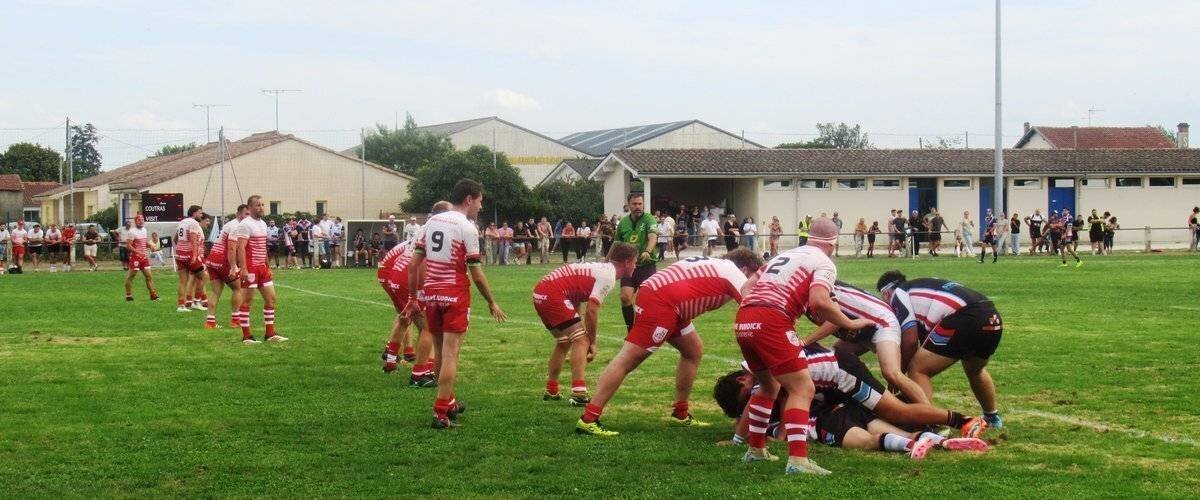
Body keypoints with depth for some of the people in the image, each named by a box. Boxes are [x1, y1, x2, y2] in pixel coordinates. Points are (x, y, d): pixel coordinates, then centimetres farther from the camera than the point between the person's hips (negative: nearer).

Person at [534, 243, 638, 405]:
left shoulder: (602, 269, 19)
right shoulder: (608, 276, -10)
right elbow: (591, 311, -15)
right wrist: (592, 343, -3)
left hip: (541, 293, 10)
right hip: (553, 295, -10)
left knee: (564, 342, 23)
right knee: (581, 340, -9)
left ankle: (551, 392, 30)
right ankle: (578, 395, -16)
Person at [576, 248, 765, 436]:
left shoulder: (717, 266, 26)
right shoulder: (734, 273, 0)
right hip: (660, 302, -10)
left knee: (694, 350, 18)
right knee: (627, 360, -12)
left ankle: (680, 413, 25)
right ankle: (588, 419, -15)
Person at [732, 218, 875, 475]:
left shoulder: (784, 255, 28)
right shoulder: (824, 263, 5)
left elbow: (748, 286, 27)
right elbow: (819, 301, -13)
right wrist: (850, 324, -2)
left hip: (743, 320, 8)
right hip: (771, 322, -8)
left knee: (769, 385, 27)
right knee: (802, 388, -5)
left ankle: (755, 449, 33)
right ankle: (797, 460, -17)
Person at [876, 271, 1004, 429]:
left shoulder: (898, 294, 9)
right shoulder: (921, 287, 32)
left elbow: (910, 341, 0)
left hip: (964, 319, -9)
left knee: (918, 370, 2)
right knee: (975, 370, 36)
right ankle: (992, 418, 53)